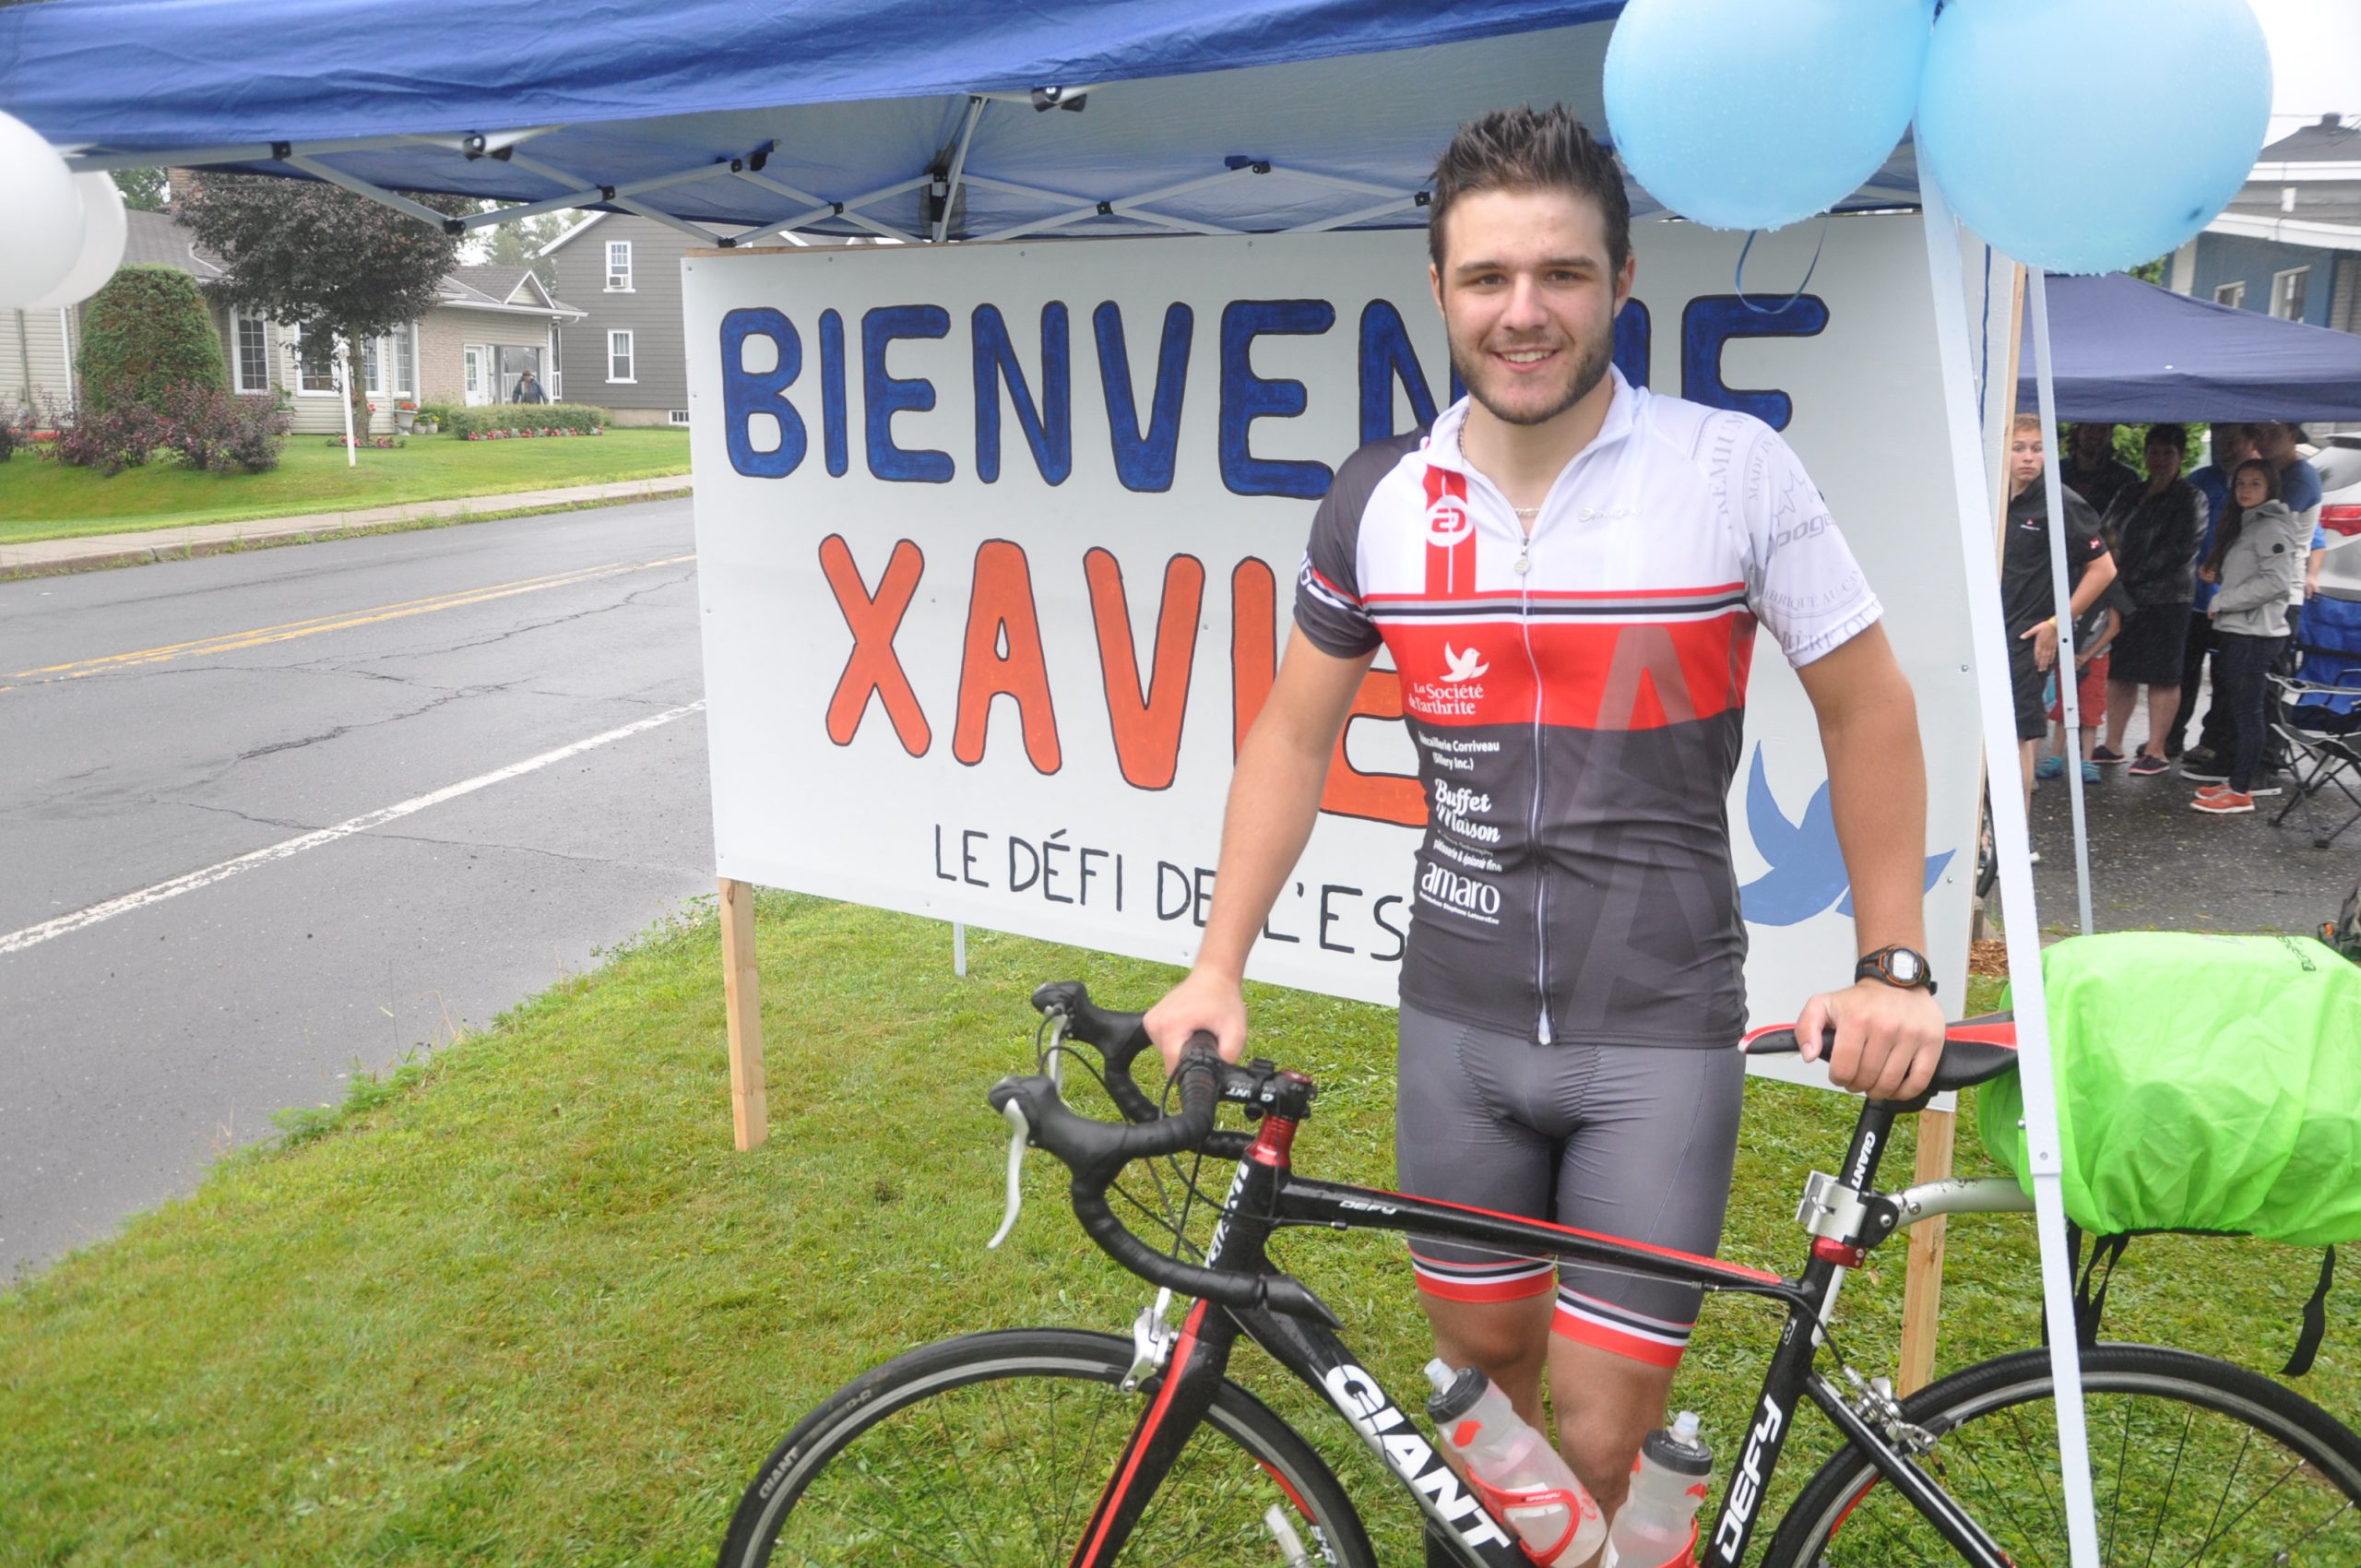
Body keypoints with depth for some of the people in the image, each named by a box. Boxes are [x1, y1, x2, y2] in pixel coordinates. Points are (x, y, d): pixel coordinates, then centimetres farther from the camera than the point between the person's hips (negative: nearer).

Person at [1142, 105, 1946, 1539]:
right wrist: (1218, 969, 1)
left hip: (1660, 1030, -3)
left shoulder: (1736, 470, -9)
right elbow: (1296, 737, 7)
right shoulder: (1381, 499, -1)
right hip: (1459, 1021, 3)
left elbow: (1870, 714, 0)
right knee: (1482, 1356, 17)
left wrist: (1893, 969, -4)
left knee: (1602, 1439, 1)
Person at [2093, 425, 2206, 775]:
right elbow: (2103, 530, 15)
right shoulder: (2129, 494, 16)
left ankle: (2156, 752, 3)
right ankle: (2113, 746, 18)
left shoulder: (2189, 498, -2)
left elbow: (2180, 549, -11)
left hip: (2165, 598, -6)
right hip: (2123, 597, 6)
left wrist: (2133, 574, -13)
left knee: (2162, 676, -2)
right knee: (2118, 671, 10)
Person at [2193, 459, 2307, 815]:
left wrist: (2223, 600, -16)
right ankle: (2237, 779, 20)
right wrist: (2223, 602, 11)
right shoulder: (2245, 525, 18)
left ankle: (2240, 791, -5)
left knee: (2248, 710, -7)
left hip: (2255, 634, -10)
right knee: (2241, 709, 13)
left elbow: (2275, 580, -21)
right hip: (2237, 630, 10)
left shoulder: (2272, 527, -12)